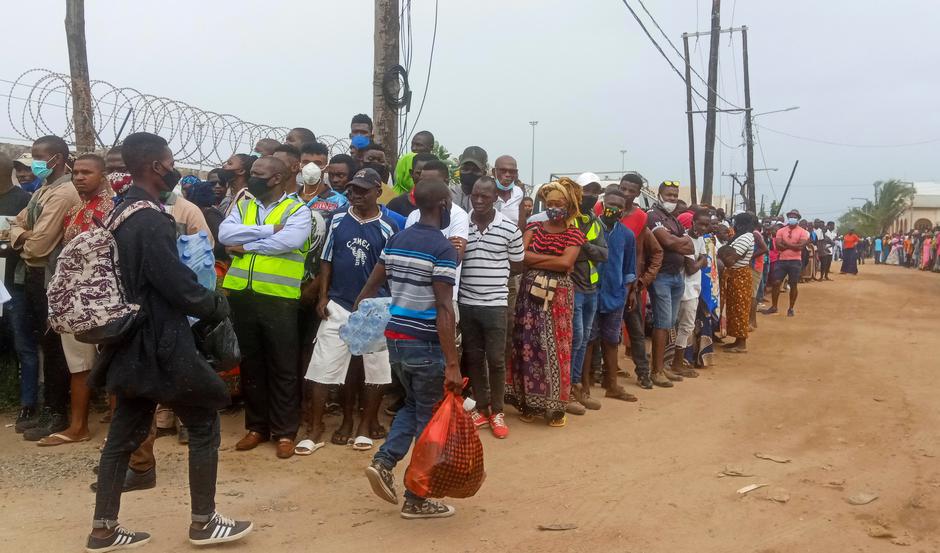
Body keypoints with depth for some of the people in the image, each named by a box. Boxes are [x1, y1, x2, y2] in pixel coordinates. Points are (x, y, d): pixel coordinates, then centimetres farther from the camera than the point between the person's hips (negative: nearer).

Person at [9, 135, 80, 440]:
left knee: (53, 345, -1)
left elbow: (39, 244, -22)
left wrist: (24, 244, -1)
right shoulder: (43, 190, 15)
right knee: (43, 343, 14)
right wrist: (21, 235, -3)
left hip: (51, 277, -10)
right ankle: (48, 409, 24)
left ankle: (57, 413, 10)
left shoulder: (64, 193, -18)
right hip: (35, 275, 10)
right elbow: (17, 223, 18)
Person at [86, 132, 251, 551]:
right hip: (160, 344, -9)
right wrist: (218, 304, -3)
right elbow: (181, 288, -22)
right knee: (204, 425, 4)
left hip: (132, 343, 9)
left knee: (124, 433, 14)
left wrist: (202, 298, 15)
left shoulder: (120, 214, 10)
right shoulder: (151, 221, -20)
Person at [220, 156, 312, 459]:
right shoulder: (243, 206, 13)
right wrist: (269, 230, -13)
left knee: (283, 367, 4)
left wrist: (246, 245, -12)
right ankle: (256, 426, 26)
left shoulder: (297, 210, -1)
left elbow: (290, 240, -20)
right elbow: (225, 233, -5)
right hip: (241, 296, 5)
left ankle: (285, 431, 14)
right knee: (250, 364, 13)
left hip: (278, 298, -4)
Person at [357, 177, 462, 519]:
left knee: (413, 404, 25)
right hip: (425, 344, -7)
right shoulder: (443, 248, -15)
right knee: (428, 416, 6)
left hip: (395, 338, 7)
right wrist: (452, 364, -22)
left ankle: (383, 462, 8)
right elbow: (443, 309, -21)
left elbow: (370, 287, 10)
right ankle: (415, 500, 14)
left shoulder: (395, 240, 8)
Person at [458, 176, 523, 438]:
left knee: (496, 359, 3)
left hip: (495, 304, -2)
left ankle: (497, 411, 18)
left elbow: (518, 265, 7)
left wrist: (493, 269, -2)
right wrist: (480, 268, -6)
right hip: (466, 303, 2)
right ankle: (481, 407, 25)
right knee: (473, 358, 11)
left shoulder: (509, 228, -5)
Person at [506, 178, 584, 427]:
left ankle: (555, 405, 10)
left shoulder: (574, 233, 1)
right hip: (531, 292, 2)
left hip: (558, 295, -2)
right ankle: (528, 402, 13)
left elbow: (566, 263, -15)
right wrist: (553, 260, -12)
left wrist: (535, 260, -10)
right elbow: (521, 255, -8)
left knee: (555, 346, 1)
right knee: (528, 344, 3)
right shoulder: (534, 227, 8)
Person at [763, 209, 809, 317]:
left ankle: (791, 308, 17)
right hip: (781, 260, 3)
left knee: (793, 285, 5)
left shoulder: (802, 232, -2)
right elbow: (778, 246, -7)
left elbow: (800, 246, -15)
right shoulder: (781, 231, 6)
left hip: (795, 261, -2)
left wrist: (786, 243, -10)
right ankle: (773, 307, 13)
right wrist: (793, 245, -12)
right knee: (775, 283, 1)